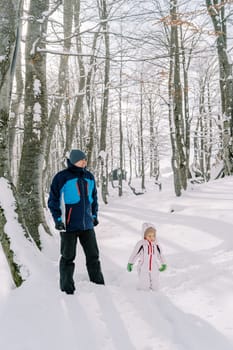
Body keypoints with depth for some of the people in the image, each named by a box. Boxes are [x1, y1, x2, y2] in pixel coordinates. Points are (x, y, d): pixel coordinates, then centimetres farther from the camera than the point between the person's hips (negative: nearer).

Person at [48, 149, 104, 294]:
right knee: (68, 257, 5)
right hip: (69, 225, -5)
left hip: (87, 224, 5)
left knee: (93, 255, 10)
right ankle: (67, 287, 16)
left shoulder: (89, 177, 9)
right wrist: (58, 219, -12)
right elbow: (53, 200, -6)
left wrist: (94, 215, 17)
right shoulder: (62, 177, -8)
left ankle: (98, 284, 22)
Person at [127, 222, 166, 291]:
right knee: (144, 288, 7)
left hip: (154, 270, 3)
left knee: (155, 287, 12)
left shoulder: (156, 245, -5)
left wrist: (163, 264, 19)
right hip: (143, 270, -3)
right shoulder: (141, 244, -16)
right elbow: (135, 254, -7)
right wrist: (130, 264, -1)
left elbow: (160, 255, 9)